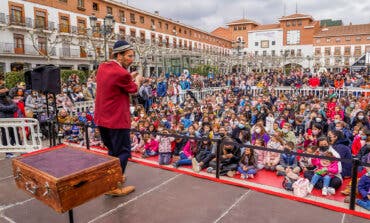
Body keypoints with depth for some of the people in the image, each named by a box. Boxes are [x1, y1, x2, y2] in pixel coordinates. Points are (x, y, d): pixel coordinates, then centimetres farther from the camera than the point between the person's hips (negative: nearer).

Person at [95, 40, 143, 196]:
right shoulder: (122, 73, -20)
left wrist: (130, 77, 14)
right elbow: (133, 89, -3)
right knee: (123, 152, 4)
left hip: (101, 118, 9)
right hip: (117, 120, -9)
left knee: (112, 150, 23)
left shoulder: (102, 67, 5)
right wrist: (138, 79, 17)